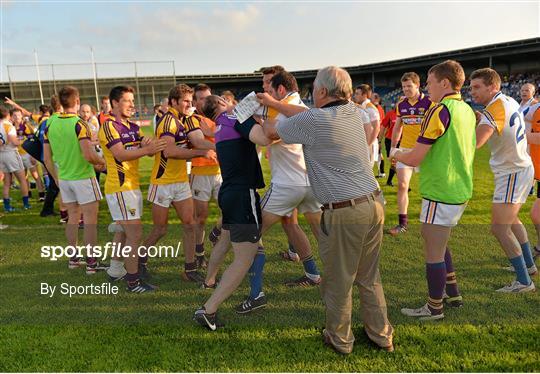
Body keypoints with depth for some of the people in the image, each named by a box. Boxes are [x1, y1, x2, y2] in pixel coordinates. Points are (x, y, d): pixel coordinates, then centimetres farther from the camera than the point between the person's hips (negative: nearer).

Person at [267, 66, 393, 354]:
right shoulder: (353, 112, 8)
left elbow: (271, 131, 3)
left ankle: (339, 339, 29)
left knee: (338, 281, 11)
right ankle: (381, 334, 33)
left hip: (343, 213, -7)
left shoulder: (312, 122, -13)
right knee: (369, 277, 20)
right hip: (374, 203, 7)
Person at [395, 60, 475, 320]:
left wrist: (396, 154, 2)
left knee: (433, 253, 4)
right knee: (439, 245, 25)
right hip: (461, 191, 9)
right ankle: (452, 294, 34)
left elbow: (414, 158, -19)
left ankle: (434, 308, 17)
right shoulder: (467, 110, 10)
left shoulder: (440, 111, -18)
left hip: (440, 194, -9)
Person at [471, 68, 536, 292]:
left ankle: (524, 282, -1)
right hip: (521, 168, 10)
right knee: (511, 219, 25)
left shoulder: (495, 109, -25)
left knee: (499, 228, -9)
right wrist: (481, 119, -3)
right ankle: (528, 264, 40)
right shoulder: (510, 101, 3)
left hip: (512, 174, -10)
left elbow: (474, 142, -39)